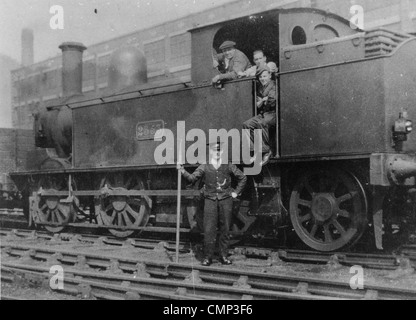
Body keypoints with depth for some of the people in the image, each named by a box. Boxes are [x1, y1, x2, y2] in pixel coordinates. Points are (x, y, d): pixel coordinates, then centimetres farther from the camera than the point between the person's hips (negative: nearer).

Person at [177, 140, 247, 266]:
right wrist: (182, 170, -18)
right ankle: (208, 257, 2)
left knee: (225, 229, 5)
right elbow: (192, 178, -4)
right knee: (209, 230, -6)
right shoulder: (204, 167, 5)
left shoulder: (228, 166, 5)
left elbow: (243, 178, 13)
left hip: (226, 200, 1)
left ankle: (223, 256, 14)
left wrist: (236, 192, 7)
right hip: (210, 200, -1)